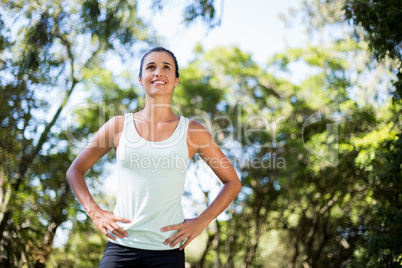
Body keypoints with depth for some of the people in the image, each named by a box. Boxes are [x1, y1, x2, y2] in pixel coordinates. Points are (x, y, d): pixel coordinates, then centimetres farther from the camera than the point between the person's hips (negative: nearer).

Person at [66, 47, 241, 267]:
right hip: (121, 245, 0)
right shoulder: (119, 125, 5)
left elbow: (232, 182, 10)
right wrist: (95, 213, 1)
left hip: (168, 250, 0)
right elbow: (75, 171, 14)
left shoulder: (192, 131, 4)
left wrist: (201, 222, 1)